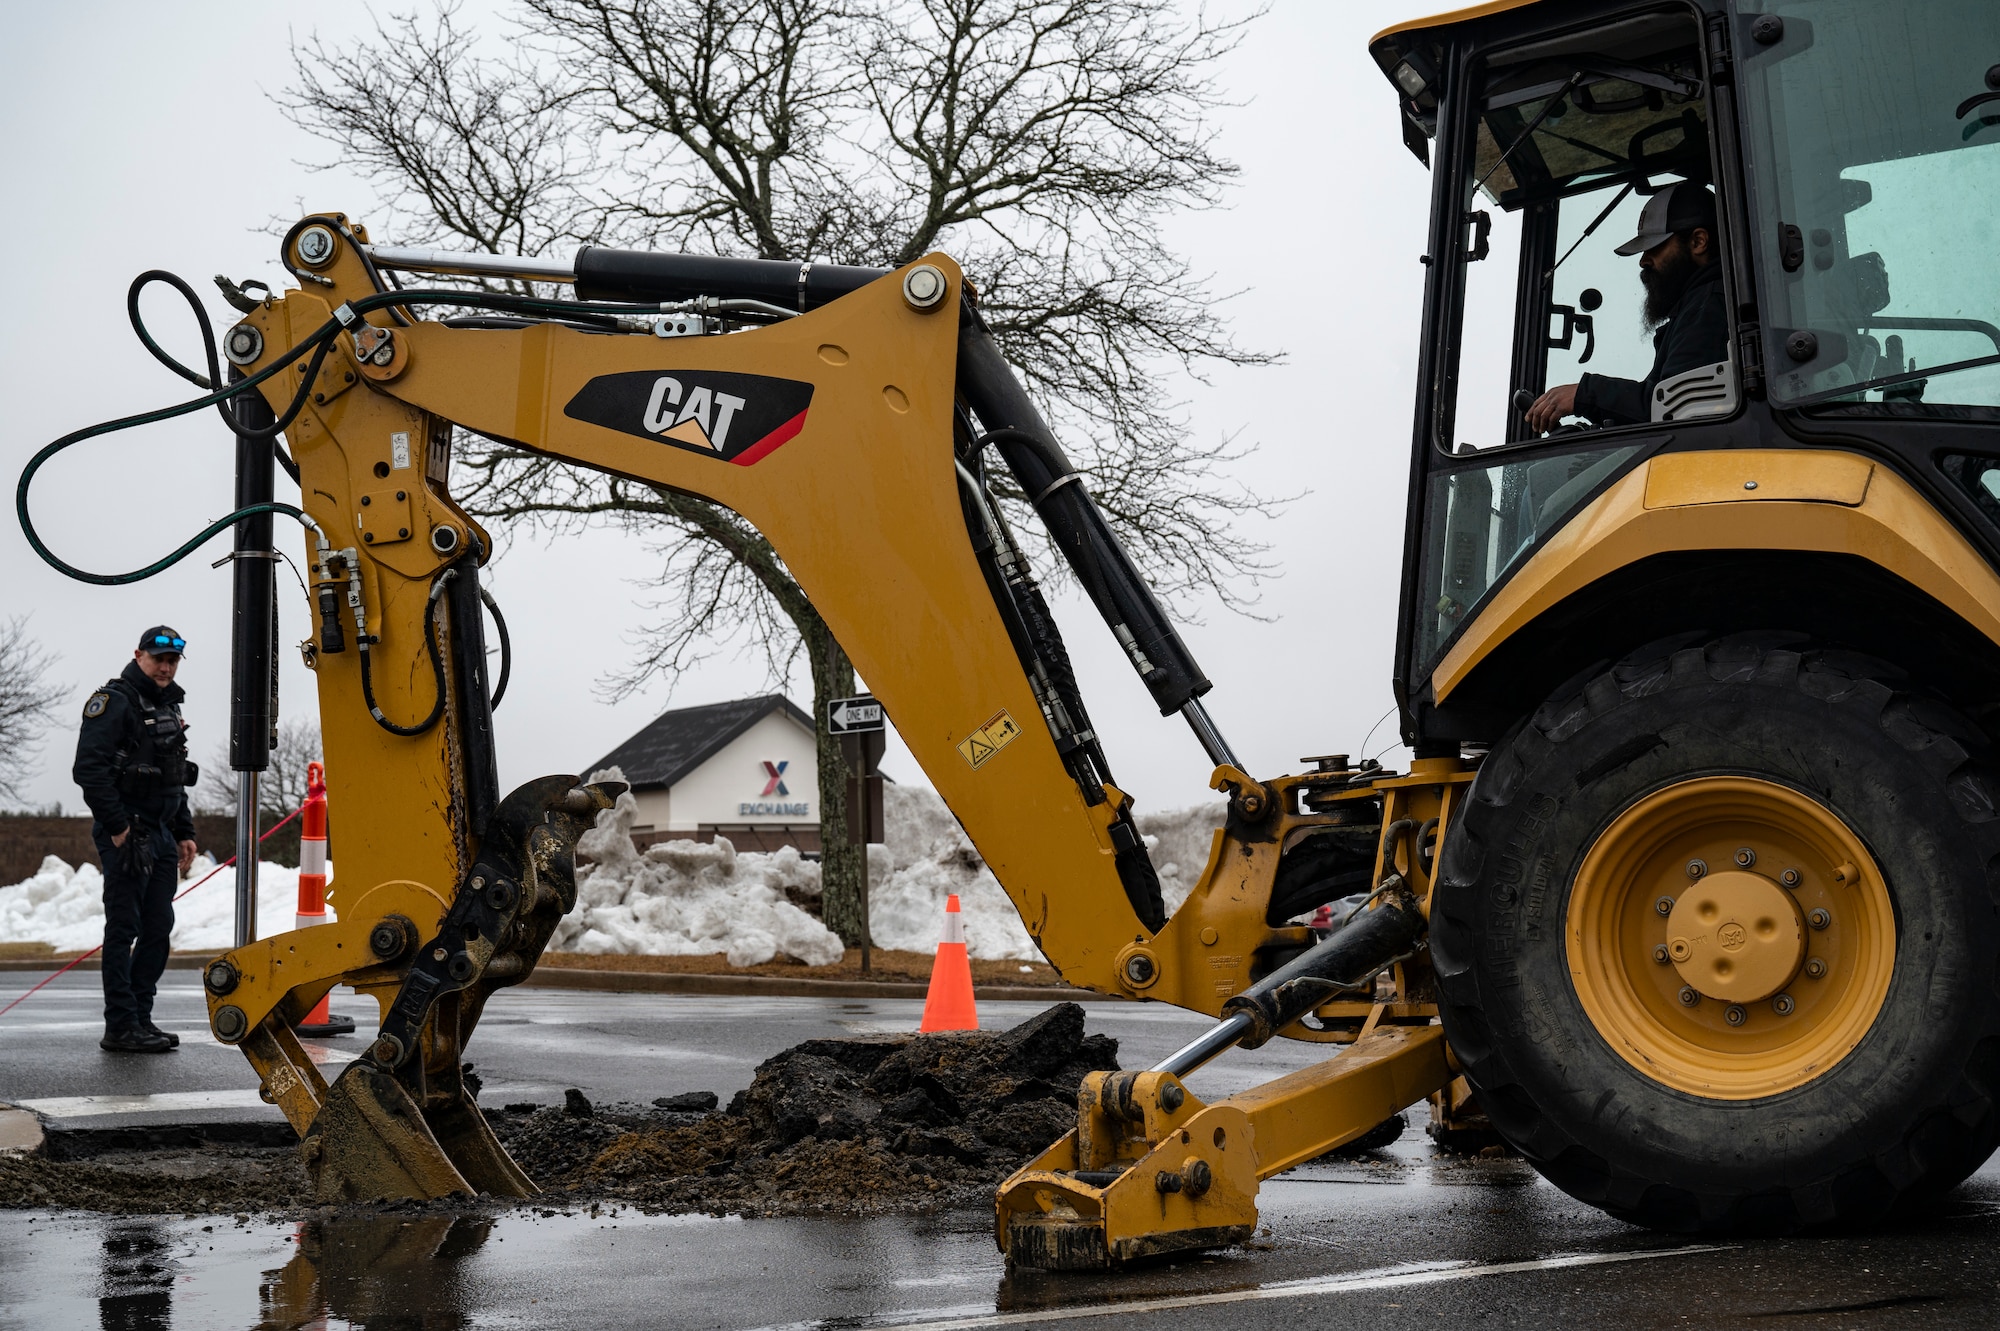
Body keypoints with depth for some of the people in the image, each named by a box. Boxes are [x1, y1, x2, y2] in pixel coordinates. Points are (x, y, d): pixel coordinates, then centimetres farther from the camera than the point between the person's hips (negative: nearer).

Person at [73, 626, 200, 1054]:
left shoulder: (168, 707, 19)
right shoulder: (114, 702, -9)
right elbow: (90, 769, -19)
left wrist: (184, 833, 19)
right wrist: (118, 827, -20)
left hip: (161, 835, 9)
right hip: (125, 834, -9)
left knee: (158, 927, 9)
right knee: (124, 929, -7)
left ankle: (141, 1017, 17)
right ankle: (120, 1028, -5)